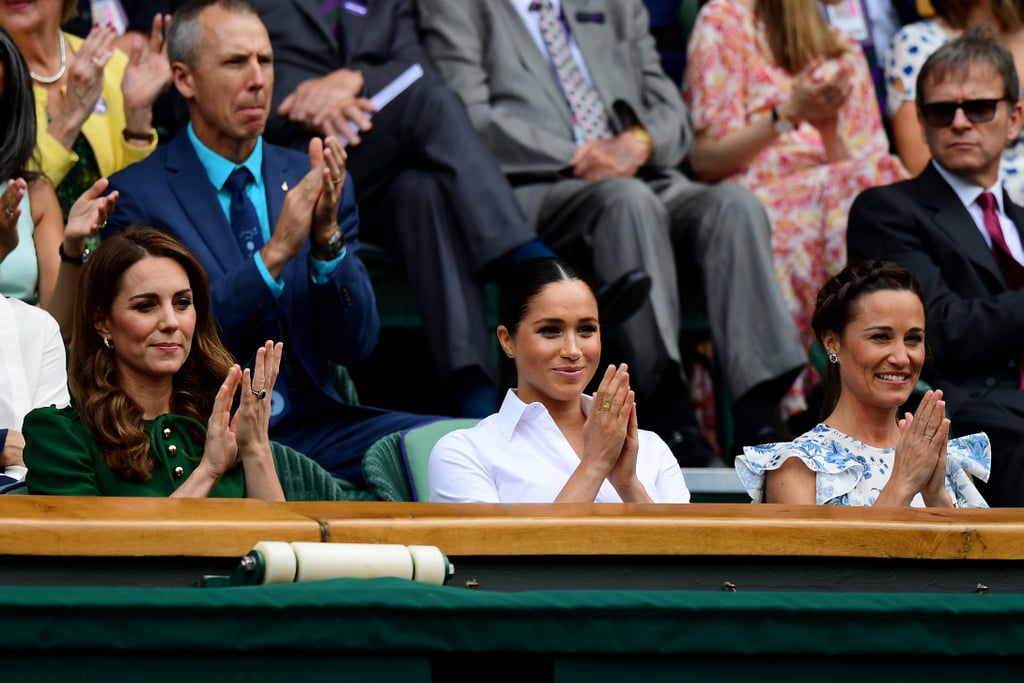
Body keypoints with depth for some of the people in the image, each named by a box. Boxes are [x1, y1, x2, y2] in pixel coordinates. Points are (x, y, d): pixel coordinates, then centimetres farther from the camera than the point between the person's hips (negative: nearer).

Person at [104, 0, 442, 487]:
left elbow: (355, 345, 5)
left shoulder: (316, 182, 12)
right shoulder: (136, 195, 0)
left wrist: (328, 238, -12)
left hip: (312, 425, 5)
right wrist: (275, 252, -21)